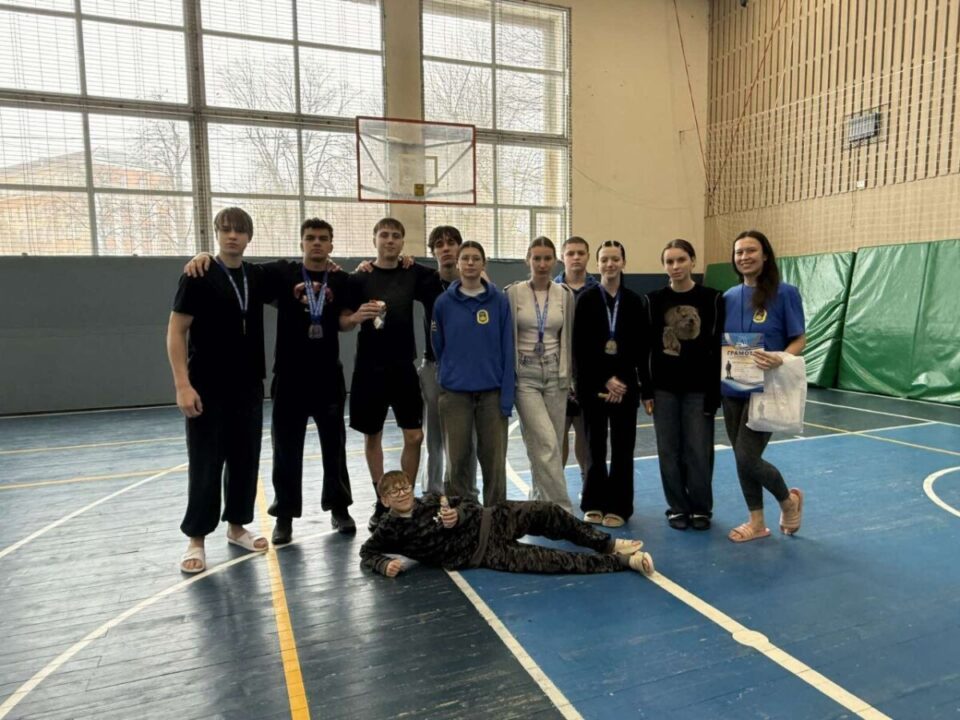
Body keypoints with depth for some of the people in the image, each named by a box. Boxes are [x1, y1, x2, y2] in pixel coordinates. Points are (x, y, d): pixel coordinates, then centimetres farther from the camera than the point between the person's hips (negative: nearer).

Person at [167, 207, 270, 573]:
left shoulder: (257, 276, 6)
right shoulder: (198, 277, -7)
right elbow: (176, 331, -9)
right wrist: (182, 385, -17)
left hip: (249, 387, 5)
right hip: (208, 389, -5)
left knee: (245, 458, 12)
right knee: (205, 465, 2)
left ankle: (236, 526, 28)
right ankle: (196, 539, 16)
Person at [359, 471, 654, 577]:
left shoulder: (430, 501, 8)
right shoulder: (391, 530, -1)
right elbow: (366, 553, 8)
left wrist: (456, 515, -11)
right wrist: (385, 564, -15)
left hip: (490, 521, 4)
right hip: (483, 555, -4)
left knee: (548, 512, -17)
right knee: (552, 560, -18)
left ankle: (608, 544, 2)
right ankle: (624, 561, -12)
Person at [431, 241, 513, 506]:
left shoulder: (500, 301, -1)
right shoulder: (443, 302, 1)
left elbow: (508, 349, -3)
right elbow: (438, 347, 10)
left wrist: (507, 395, -8)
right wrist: (449, 374, 11)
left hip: (492, 392, 0)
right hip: (454, 392, 1)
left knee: (493, 460, 6)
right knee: (458, 459, 6)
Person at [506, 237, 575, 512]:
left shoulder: (565, 295, 6)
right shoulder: (513, 293, -3)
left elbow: (568, 338, 11)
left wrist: (569, 376, 10)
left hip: (555, 375, 3)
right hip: (524, 375, -3)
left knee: (548, 444, 8)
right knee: (547, 444, -13)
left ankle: (540, 500, 27)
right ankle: (561, 508, -5)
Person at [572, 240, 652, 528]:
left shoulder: (636, 301, 5)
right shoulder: (586, 299, 0)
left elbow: (642, 350, 4)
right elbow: (579, 349, -4)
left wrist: (647, 389, 0)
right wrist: (605, 380, -10)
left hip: (626, 385, 1)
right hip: (593, 385, -1)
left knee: (622, 449, 5)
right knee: (595, 447, 7)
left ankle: (618, 506, 16)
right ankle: (594, 503, 20)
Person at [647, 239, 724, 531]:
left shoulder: (711, 299, -2)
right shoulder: (654, 300, 2)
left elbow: (717, 347, -2)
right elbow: (645, 347, 3)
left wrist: (715, 391, -7)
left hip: (699, 387, -1)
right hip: (664, 388, 2)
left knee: (699, 452, 3)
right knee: (669, 451, 7)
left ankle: (701, 508, 21)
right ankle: (678, 507, 22)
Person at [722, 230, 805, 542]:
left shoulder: (785, 293, -7)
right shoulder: (729, 297, 7)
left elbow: (800, 339, -6)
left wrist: (780, 359, -25)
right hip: (732, 390, 5)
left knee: (748, 459, -8)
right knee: (742, 458, 10)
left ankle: (789, 500, 22)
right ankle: (756, 522, 26)